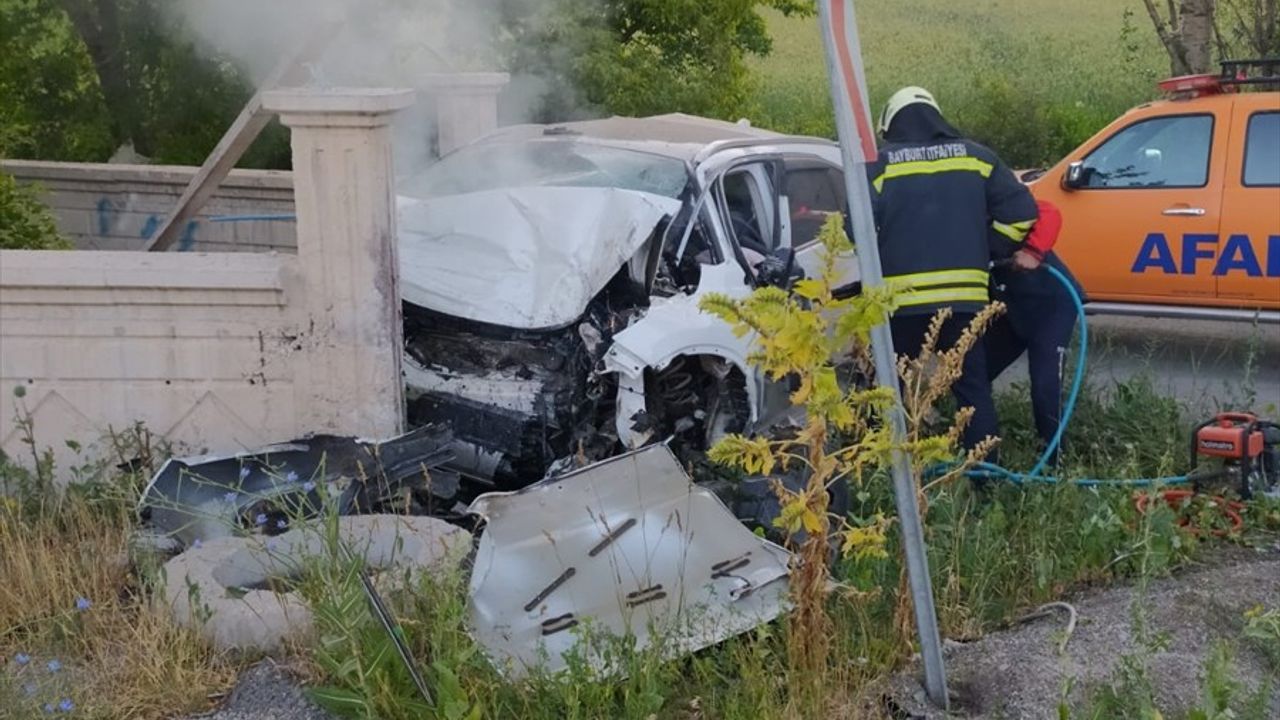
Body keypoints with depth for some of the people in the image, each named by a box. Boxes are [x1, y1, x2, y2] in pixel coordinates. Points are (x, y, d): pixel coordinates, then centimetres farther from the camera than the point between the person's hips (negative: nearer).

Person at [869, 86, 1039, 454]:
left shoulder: (881, 164, 1)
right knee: (973, 389, 10)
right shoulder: (974, 156, 10)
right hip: (965, 296, 2)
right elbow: (1021, 211, 7)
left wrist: (879, 266, 9)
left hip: (900, 299, -2)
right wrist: (987, 254, 18)